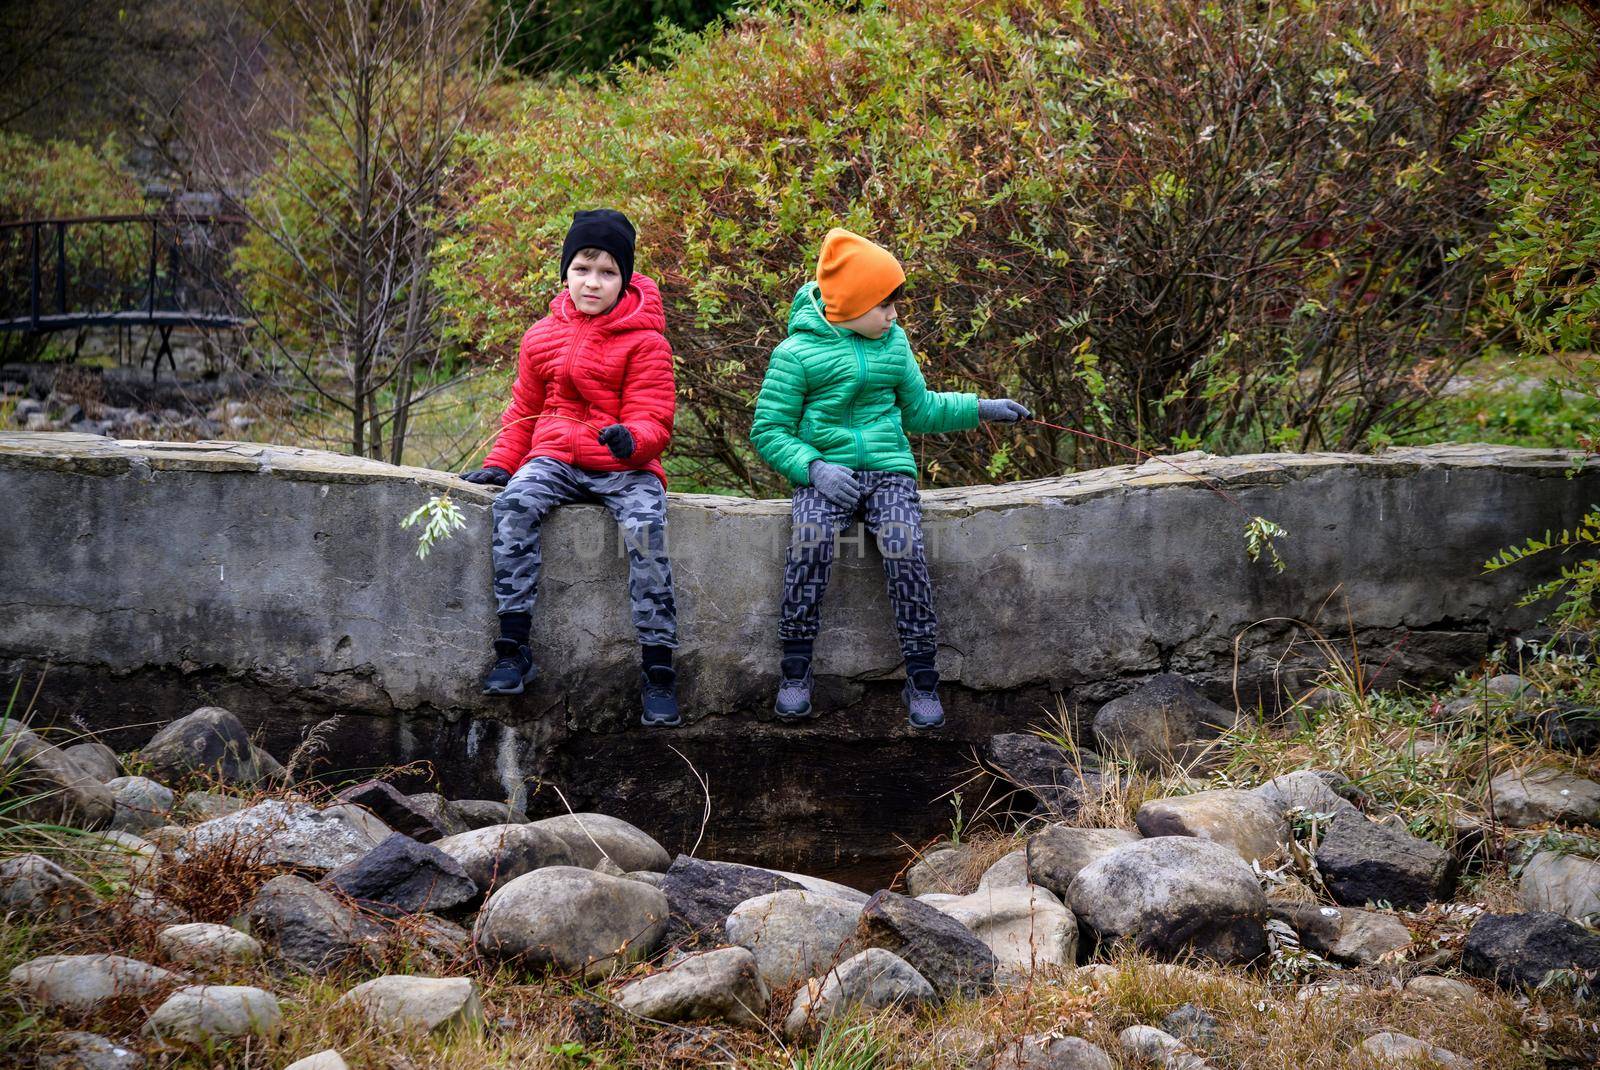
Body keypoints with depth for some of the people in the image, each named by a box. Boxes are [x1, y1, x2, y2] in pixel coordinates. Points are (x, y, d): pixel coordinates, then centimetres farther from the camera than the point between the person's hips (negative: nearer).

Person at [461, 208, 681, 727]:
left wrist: (632, 438, -30)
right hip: (556, 460, 3)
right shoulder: (543, 336, 13)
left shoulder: (645, 342, -1)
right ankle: (513, 649, -26)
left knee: (645, 529, -32)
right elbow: (524, 411, 21)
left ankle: (657, 670, -27)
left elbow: (653, 420, -7)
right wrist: (500, 464, 7)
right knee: (514, 506, -28)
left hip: (623, 467, -3)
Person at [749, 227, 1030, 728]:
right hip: (826, 474, -3)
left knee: (904, 547, -26)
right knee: (810, 538, -33)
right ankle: (795, 670, -21)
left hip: (888, 469, 3)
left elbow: (920, 409, 28)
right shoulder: (797, 352, 0)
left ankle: (922, 679, -19)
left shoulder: (893, 343, 15)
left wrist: (980, 409, 18)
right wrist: (814, 467, -15)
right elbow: (768, 431, 0)